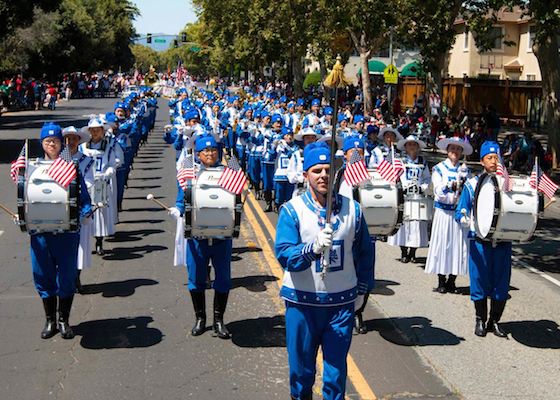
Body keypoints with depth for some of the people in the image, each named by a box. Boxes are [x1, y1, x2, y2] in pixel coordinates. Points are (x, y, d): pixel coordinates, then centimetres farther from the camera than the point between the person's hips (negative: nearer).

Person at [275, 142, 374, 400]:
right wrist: (313, 247, -35)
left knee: (337, 368, 8)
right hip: (302, 301, -1)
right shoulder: (292, 210, -8)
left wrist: (362, 289, 12)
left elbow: (365, 252, 12)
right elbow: (283, 254, -19)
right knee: (301, 365, 12)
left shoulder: (352, 209, 0)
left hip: (342, 302, 2)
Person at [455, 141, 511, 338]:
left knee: (501, 282, 5)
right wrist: (465, 219, -22)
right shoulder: (472, 184, 3)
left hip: (503, 240, 2)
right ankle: (480, 320, 20)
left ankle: (494, 321, 20)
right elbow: (459, 212, 0)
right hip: (479, 241, -2)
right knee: (479, 281, 3)